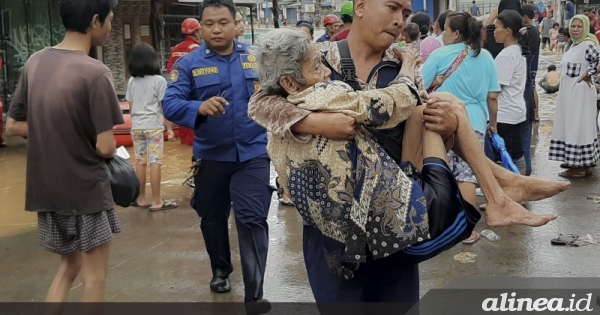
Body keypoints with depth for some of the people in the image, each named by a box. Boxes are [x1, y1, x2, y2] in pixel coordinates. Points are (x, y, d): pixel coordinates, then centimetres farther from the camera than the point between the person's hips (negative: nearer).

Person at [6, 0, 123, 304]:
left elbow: (12, 126, 7)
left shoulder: (34, 62, 1)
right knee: (94, 277, 9)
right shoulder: (95, 72, -19)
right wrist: (111, 146, 2)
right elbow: (105, 148, -20)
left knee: (68, 266, 23)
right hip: (86, 189, -7)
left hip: (46, 189, 7)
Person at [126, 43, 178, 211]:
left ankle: (141, 199, 17)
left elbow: (130, 107, 10)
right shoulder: (159, 80, -6)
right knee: (155, 162, -3)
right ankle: (156, 201, -1)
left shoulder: (132, 81, 8)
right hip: (154, 126, -5)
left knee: (140, 162, 10)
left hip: (136, 127, 5)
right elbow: (164, 107, -6)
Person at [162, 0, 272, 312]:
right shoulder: (188, 64, -7)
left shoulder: (257, 58, -1)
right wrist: (200, 108, -36)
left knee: (252, 220, -6)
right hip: (211, 156, 1)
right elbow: (170, 104, -18)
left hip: (252, 153, -1)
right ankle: (220, 270, 43)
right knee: (213, 218, 18)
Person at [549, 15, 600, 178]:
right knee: (570, 126, 14)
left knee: (578, 126, -6)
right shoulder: (574, 45, 13)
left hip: (580, 93, -9)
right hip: (569, 92, 10)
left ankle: (580, 166, 0)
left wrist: (587, 76, -18)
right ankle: (574, 160, 24)